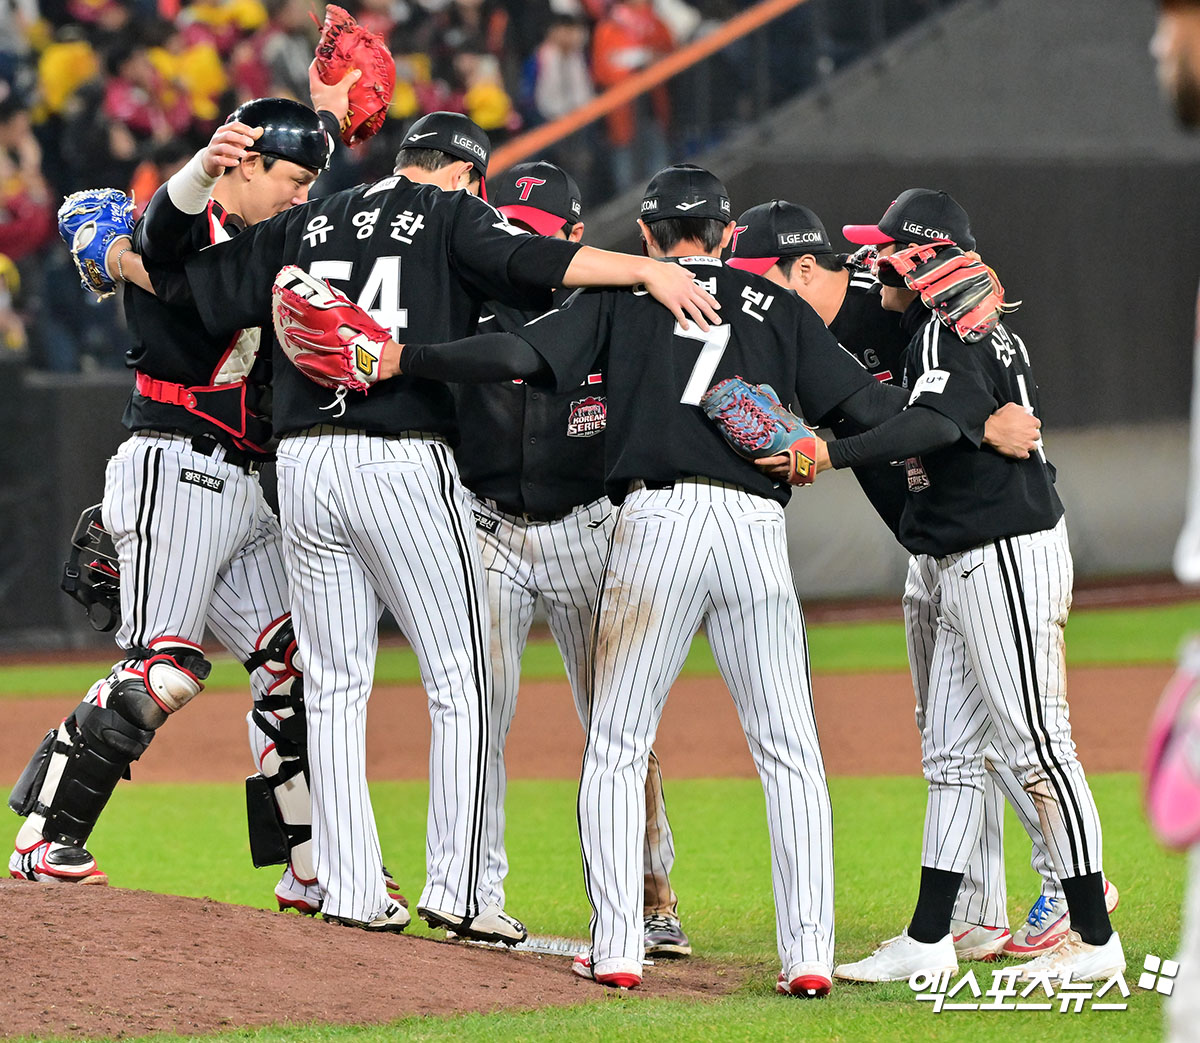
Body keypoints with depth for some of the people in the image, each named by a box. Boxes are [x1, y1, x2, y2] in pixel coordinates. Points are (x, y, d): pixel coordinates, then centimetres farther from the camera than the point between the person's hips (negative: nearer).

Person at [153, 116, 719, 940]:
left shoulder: (306, 227, 17)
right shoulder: (451, 216, 3)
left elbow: (193, 282, 19)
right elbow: (525, 260, -16)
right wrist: (647, 269, -24)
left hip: (303, 464, 5)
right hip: (405, 465, -5)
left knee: (335, 685, 11)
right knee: (462, 682, 1)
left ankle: (351, 892, 8)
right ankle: (456, 888, -5)